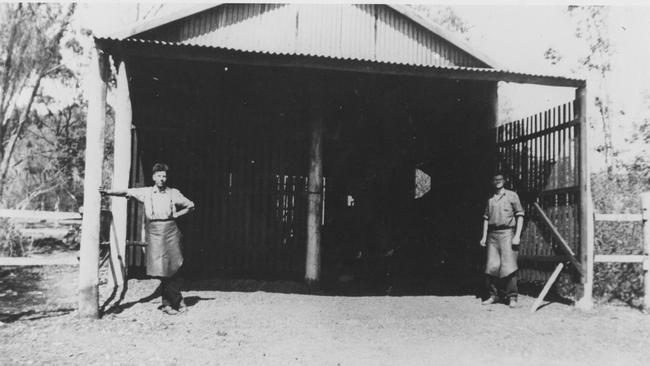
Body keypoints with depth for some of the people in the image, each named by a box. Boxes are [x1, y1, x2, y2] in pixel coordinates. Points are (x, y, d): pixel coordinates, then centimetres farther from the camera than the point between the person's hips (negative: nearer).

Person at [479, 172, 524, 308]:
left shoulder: (512, 195, 3)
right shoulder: (490, 199, 16)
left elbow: (520, 216, -1)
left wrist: (517, 235, -9)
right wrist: (484, 236, 11)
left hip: (507, 233, -4)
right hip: (492, 234, 4)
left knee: (508, 265, -9)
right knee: (491, 265, 2)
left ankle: (512, 297, -2)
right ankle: (493, 295, 12)